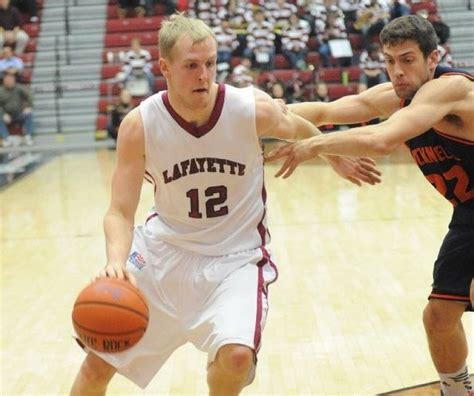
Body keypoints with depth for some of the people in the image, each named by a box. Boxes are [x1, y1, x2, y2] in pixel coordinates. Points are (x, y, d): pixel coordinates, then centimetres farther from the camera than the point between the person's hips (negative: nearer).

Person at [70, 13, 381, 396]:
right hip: (164, 249, 1)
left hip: (235, 256, -1)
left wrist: (336, 158, 23)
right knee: (97, 363, 5)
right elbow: (120, 212, -15)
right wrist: (117, 261, -36)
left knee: (236, 355, -26)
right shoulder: (139, 125, -17)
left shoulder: (254, 109, -17)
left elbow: (297, 128, 7)